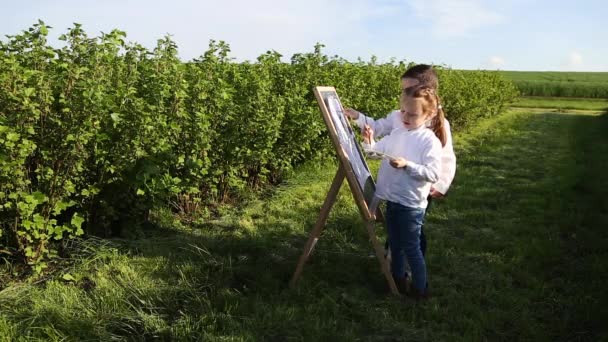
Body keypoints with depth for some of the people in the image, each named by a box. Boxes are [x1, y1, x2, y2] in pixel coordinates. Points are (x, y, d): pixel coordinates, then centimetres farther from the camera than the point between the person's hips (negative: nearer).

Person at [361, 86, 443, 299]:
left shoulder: (430, 141, -15)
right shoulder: (397, 133, 5)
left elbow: (433, 174, -21)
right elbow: (378, 151, 11)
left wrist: (407, 165, -29)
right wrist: (369, 143, -10)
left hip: (411, 205, -7)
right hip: (392, 200, 7)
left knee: (411, 247, 5)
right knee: (395, 244, 21)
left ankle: (420, 289, 22)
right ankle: (397, 280, 39)